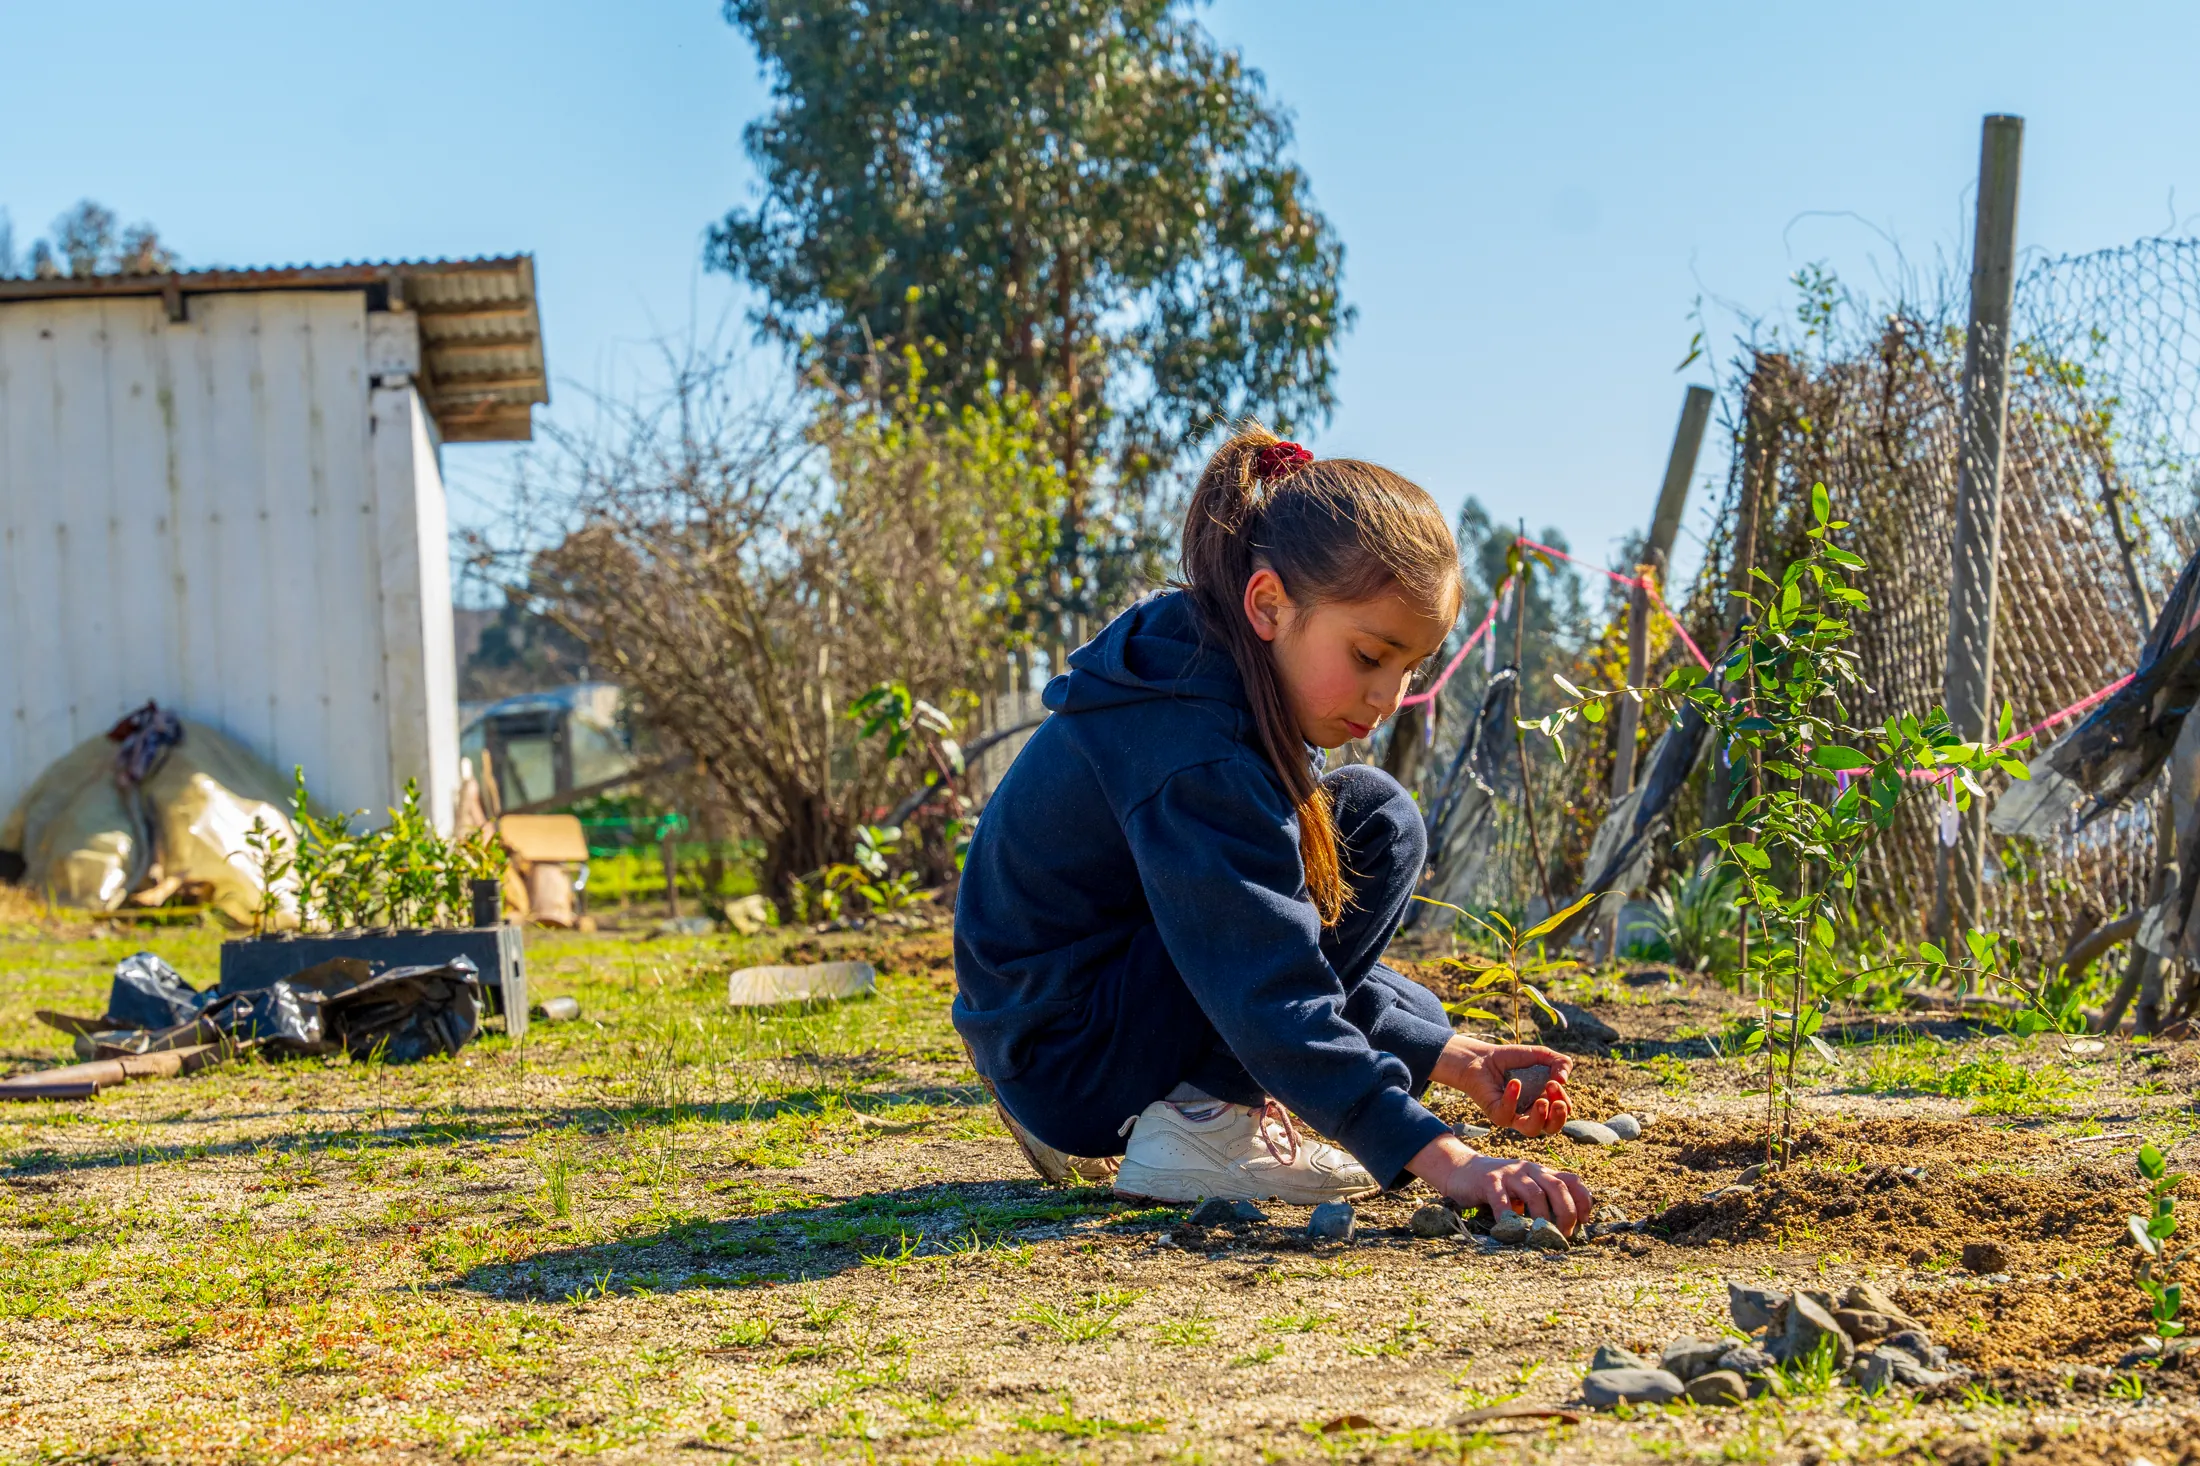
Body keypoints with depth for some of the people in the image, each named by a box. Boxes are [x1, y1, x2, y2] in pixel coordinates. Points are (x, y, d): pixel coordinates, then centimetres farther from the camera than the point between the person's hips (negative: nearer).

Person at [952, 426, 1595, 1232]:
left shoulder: (1220, 694, 7)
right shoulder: (1189, 752, -24)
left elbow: (1282, 951, 10)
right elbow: (1267, 986, -31)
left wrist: (1443, 1054, -1)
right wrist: (1436, 1154, -36)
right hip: (1072, 1062, -10)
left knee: (1406, 1012, 21)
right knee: (1375, 823, -13)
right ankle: (1199, 1126, -14)